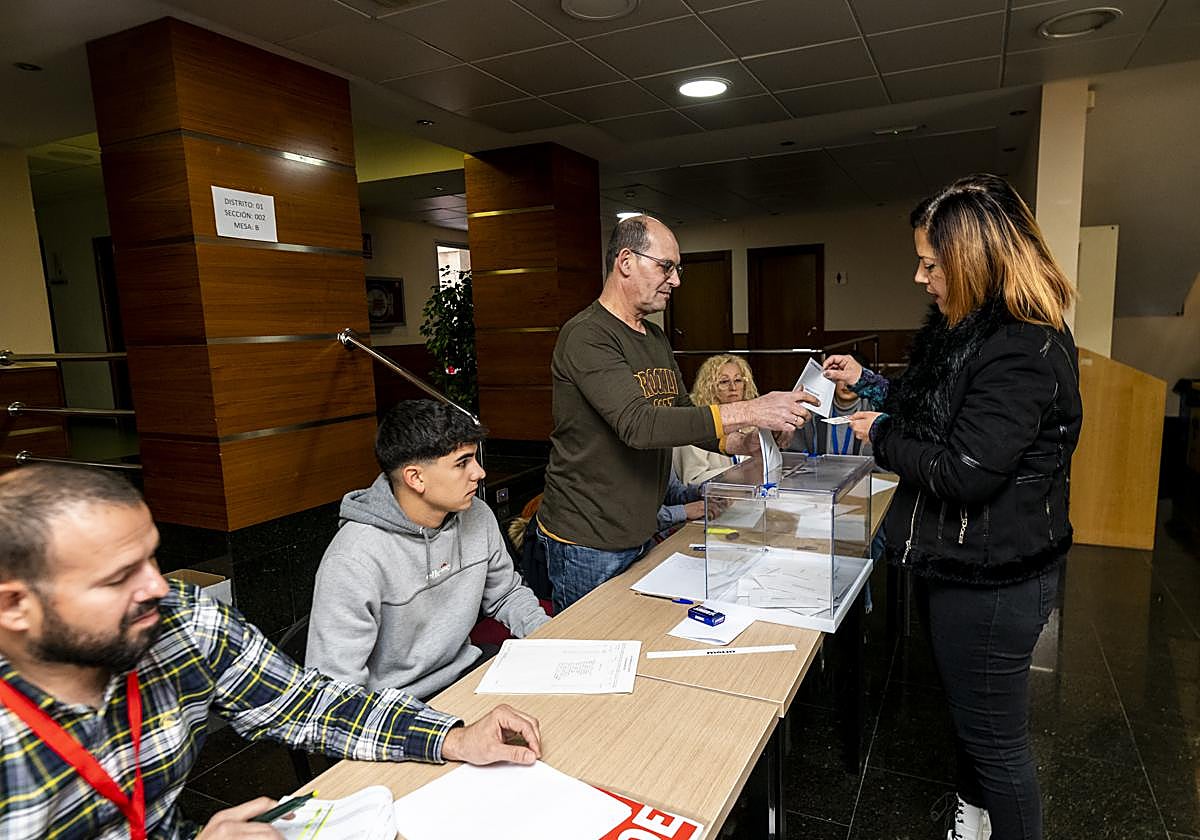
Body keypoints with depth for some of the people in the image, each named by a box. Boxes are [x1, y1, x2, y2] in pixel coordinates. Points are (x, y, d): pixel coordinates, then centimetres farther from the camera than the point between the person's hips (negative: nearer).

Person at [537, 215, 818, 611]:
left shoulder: (656, 338, 11)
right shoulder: (586, 336, -19)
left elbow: (682, 413, 15)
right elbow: (638, 425, -30)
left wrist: (739, 442, -4)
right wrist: (746, 410, -30)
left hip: (639, 532, 8)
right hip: (587, 544, -8)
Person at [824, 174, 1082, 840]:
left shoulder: (1024, 351, -25)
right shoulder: (965, 327, 7)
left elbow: (964, 472, -28)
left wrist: (880, 437, -15)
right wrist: (865, 383, 11)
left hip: (991, 581, -10)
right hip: (952, 562, 11)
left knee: (995, 741, 8)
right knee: (965, 711, 28)